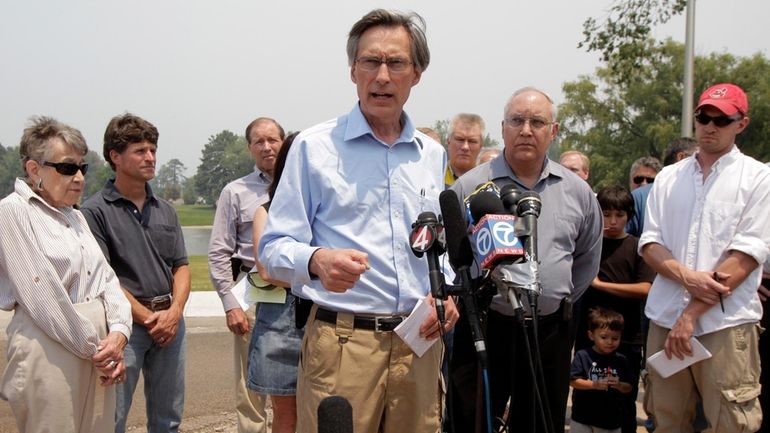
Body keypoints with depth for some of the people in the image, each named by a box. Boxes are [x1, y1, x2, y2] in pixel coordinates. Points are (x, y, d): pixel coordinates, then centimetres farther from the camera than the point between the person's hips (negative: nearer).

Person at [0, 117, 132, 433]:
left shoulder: (76, 217, 15)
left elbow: (107, 278, 10)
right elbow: (43, 295, -14)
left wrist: (118, 333, -7)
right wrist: (93, 347, -11)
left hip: (98, 350, 7)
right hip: (50, 353, -7)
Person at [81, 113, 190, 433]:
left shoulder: (165, 210, 12)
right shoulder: (96, 211, -5)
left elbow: (181, 266, 11)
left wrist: (175, 311, -6)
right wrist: (148, 318, -11)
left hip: (170, 320, 5)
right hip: (125, 323, -5)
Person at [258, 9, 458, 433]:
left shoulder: (433, 155, 13)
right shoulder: (314, 146, -2)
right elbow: (275, 246, -6)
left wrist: (448, 292, 2)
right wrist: (317, 261, -27)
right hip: (341, 342, -4)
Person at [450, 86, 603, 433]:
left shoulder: (577, 191, 6)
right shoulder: (470, 187, -5)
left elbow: (588, 258, 18)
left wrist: (561, 299, 14)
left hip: (551, 331, 3)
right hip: (485, 325, -3)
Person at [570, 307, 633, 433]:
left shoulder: (621, 360, 0)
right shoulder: (582, 356, -8)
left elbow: (629, 388, 3)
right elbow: (573, 381, -12)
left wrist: (619, 385, -18)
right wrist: (595, 384, -23)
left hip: (611, 419, 3)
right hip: (583, 417, -2)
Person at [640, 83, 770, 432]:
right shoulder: (668, 178, 12)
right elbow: (649, 243, 8)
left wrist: (692, 314, -12)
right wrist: (686, 276, -13)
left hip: (726, 322, -4)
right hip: (665, 317, 4)